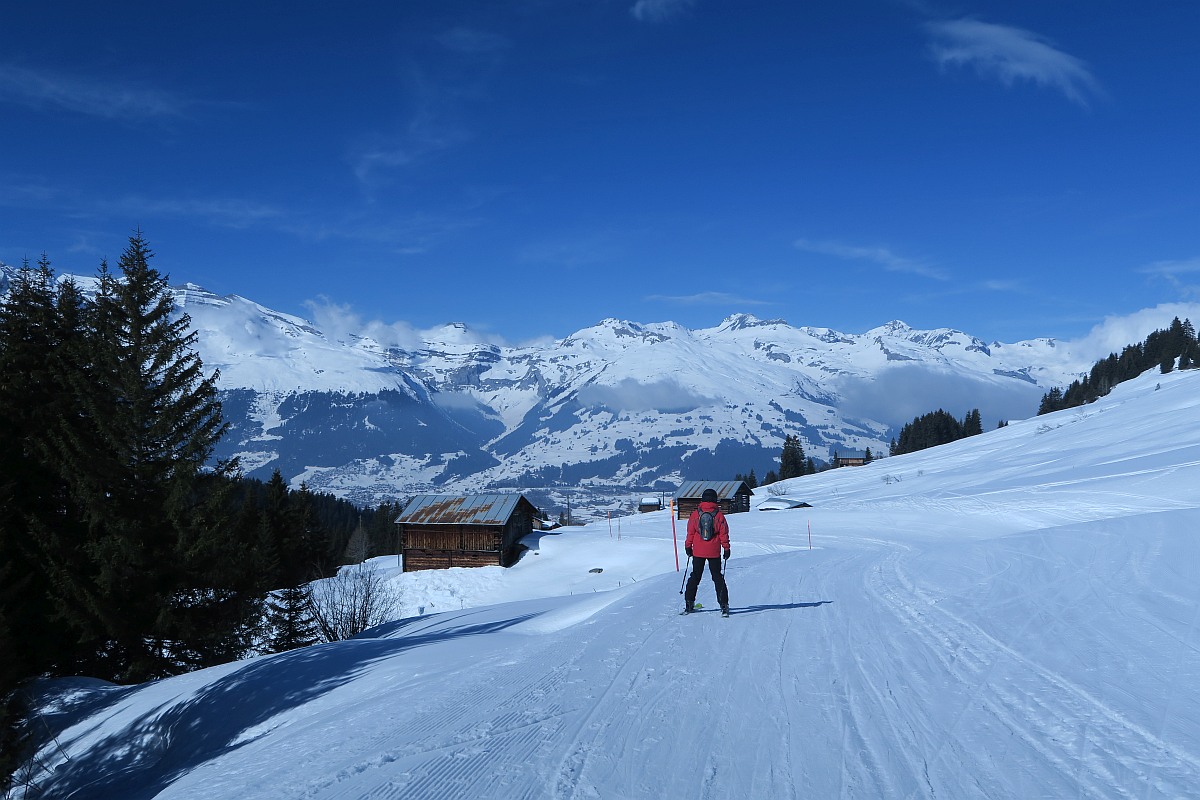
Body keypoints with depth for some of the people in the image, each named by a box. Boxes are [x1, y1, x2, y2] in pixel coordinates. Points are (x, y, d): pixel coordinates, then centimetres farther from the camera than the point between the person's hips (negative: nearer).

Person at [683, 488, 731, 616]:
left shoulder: (695, 514, -4)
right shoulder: (719, 515, -6)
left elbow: (690, 532, 2)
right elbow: (724, 534, -3)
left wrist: (688, 547, 12)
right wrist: (726, 548, 6)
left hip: (698, 552, 1)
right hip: (714, 552, -1)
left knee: (695, 576, 13)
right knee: (718, 577, 7)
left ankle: (689, 603, 11)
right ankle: (723, 605, 2)